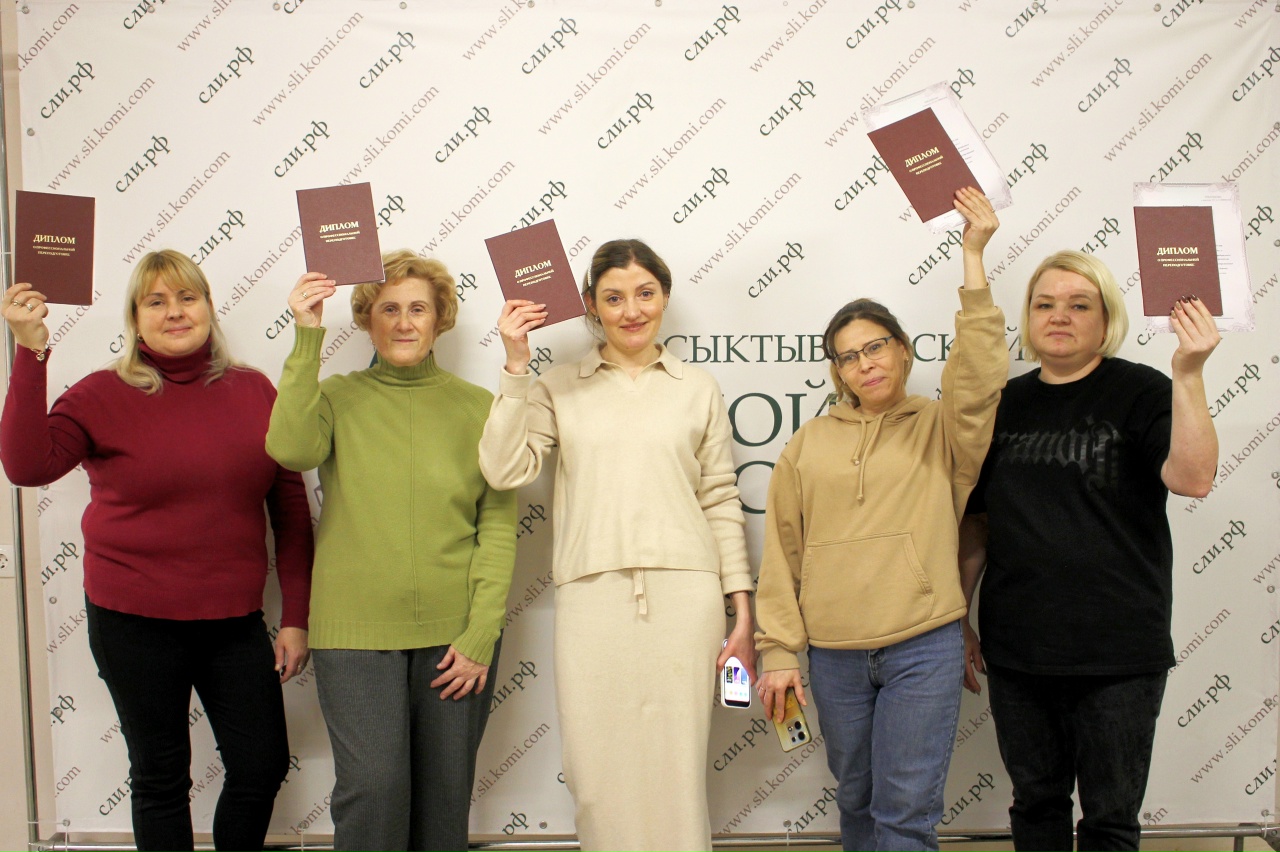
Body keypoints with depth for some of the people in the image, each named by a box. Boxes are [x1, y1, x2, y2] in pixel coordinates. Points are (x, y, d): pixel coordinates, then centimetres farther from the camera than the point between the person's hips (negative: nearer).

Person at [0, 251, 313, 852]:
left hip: (236, 622, 2)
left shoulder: (254, 391, 0)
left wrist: (295, 618, 1)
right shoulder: (104, 396, -5)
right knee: (160, 777, 13)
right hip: (136, 625, -2)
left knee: (263, 766, 10)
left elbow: (291, 509, 2)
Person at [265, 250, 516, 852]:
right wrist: (307, 339, -18)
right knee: (374, 789, -8)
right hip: (356, 631, -1)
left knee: (445, 797, 9)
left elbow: (498, 526, 0)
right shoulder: (337, 397, 5)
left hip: (455, 633, 1)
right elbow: (291, 448, -17)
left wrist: (480, 634, -7)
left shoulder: (476, 407, 5)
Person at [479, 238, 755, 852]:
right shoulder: (557, 388, 9)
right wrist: (515, 365, -6)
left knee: (676, 771, 3)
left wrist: (743, 613, 6)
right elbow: (505, 469, -4)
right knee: (596, 772, 3)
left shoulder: (699, 389, 11)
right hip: (591, 594, 0)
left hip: (683, 593, 0)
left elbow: (721, 501, 10)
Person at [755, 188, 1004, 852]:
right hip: (833, 654, 3)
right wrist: (778, 652, 3)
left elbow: (977, 378, -17)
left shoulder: (940, 431, 3)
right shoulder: (811, 443, 8)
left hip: (923, 648, -3)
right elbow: (781, 553, 7)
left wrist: (973, 259, -19)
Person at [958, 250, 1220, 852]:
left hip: (1118, 653, -3)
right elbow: (977, 522, 10)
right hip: (1015, 649, 4)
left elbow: (1192, 478, -22)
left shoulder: (1141, 393, -4)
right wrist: (957, 619, 10)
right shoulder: (1006, 405, 7)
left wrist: (1189, 374, -30)